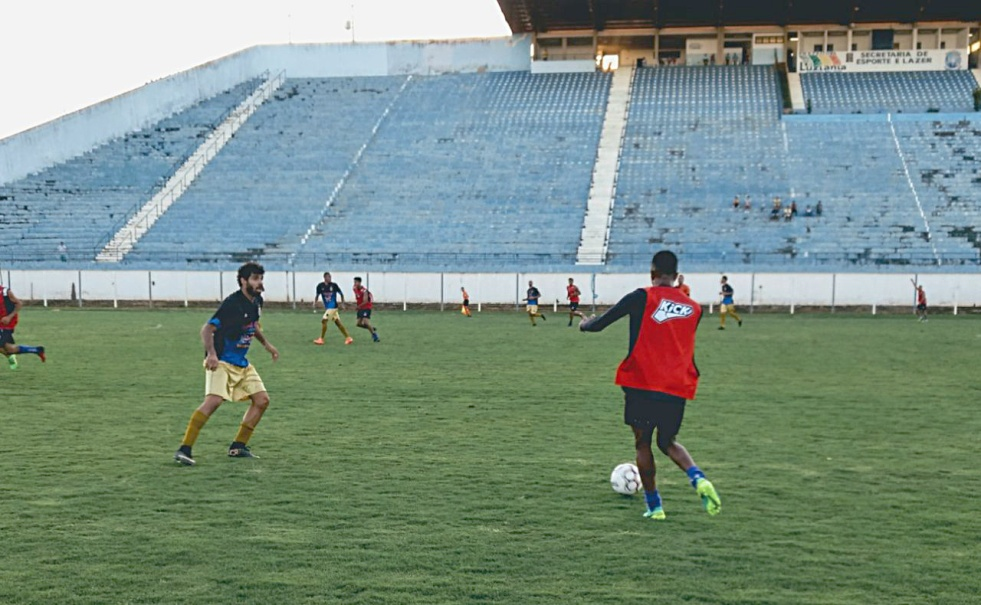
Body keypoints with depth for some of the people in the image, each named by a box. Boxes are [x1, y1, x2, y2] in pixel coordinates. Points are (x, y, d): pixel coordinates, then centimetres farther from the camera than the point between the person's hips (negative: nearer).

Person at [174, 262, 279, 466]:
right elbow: (207, 328, -22)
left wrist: (266, 344, 29)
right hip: (221, 361, -9)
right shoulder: (232, 303, -20)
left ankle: (237, 447, 14)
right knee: (214, 400, -26)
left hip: (242, 363, 9)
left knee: (262, 400, 5)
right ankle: (184, 450, -21)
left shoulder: (256, 301, 6)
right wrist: (211, 353, -35)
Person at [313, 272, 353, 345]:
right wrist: (315, 302, -3)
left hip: (332, 307, -5)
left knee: (323, 321, -11)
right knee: (338, 322, 6)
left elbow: (341, 294, 3)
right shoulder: (320, 286, 0)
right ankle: (348, 338, 13)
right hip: (327, 307, 5)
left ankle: (321, 339, -1)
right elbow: (317, 295, 13)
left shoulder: (334, 285, -9)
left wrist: (342, 303, -1)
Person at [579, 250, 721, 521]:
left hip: (641, 385, -4)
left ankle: (654, 506, 11)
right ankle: (699, 479, -7)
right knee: (667, 442, 20)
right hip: (677, 389, 4)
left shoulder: (642, 297, -3)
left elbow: (598, 325, 1)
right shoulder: (694, 308, 10)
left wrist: (585, 324, 21)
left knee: (643, 443, 13)